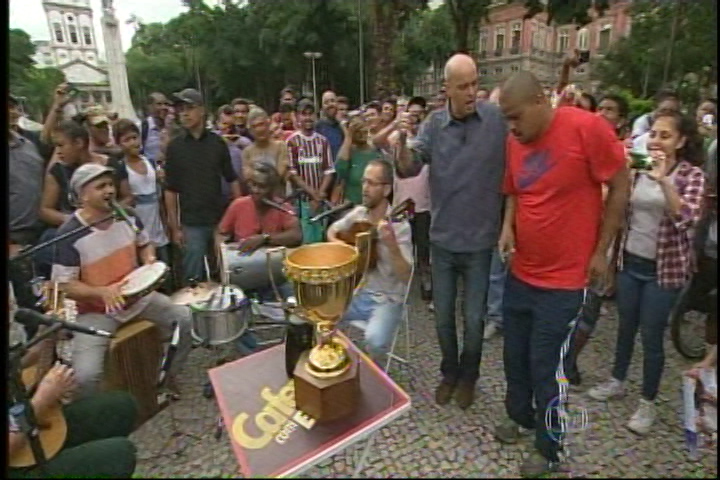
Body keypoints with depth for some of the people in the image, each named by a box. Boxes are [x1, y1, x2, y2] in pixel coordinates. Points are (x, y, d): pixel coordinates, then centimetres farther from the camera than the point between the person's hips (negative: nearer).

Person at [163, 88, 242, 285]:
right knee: (193, 279, 3)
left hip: (220, 219, 2)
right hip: (191, 224, -2)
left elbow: (232, 179, 8)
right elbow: (170, 189, 0)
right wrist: (174, 227, -4)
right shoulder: (175, 146, -1)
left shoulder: (217, 142, 3)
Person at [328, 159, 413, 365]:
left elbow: (406, 277, -22)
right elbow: (331, 231, 19)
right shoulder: (358, 213, 1)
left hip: (385, 299, -5)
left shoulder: (399, 226, -16)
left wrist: (392, 246, -38)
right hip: (354, 292, 6)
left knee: (375, 340, -31)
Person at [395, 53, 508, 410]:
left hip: (480, 240, -2)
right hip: (442, 238, 2)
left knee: (474, 319, 12)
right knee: (443, 317, 15)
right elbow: (408, 170, -7)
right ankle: (449, 372, 39)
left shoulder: (498, 119, -9)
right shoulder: (433, 124, -2)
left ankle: (468, 376, 38)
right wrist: (402, 141, -25)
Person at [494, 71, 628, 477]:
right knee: (515, 354, 17)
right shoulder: (515, 142, 2)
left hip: (564, 279, -5)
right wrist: (508, 227, -6)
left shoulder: (587, 128, -15)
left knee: (546, 365, 5)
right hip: (520, 273, 6)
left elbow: (620, 186, -7)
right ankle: (520, 415, 43)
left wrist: (601, 251, -7)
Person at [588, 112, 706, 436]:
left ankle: (647, 404, 21)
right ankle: (617, 382, 35)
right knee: (626, 326, 17)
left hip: (664, 268, -4)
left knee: (651, 336, 4)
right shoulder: (638, 169, 3)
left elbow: (687, 219, -24)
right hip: (630, 261, 4)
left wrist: (664, 181, -35)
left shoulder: (691, 174, -8)